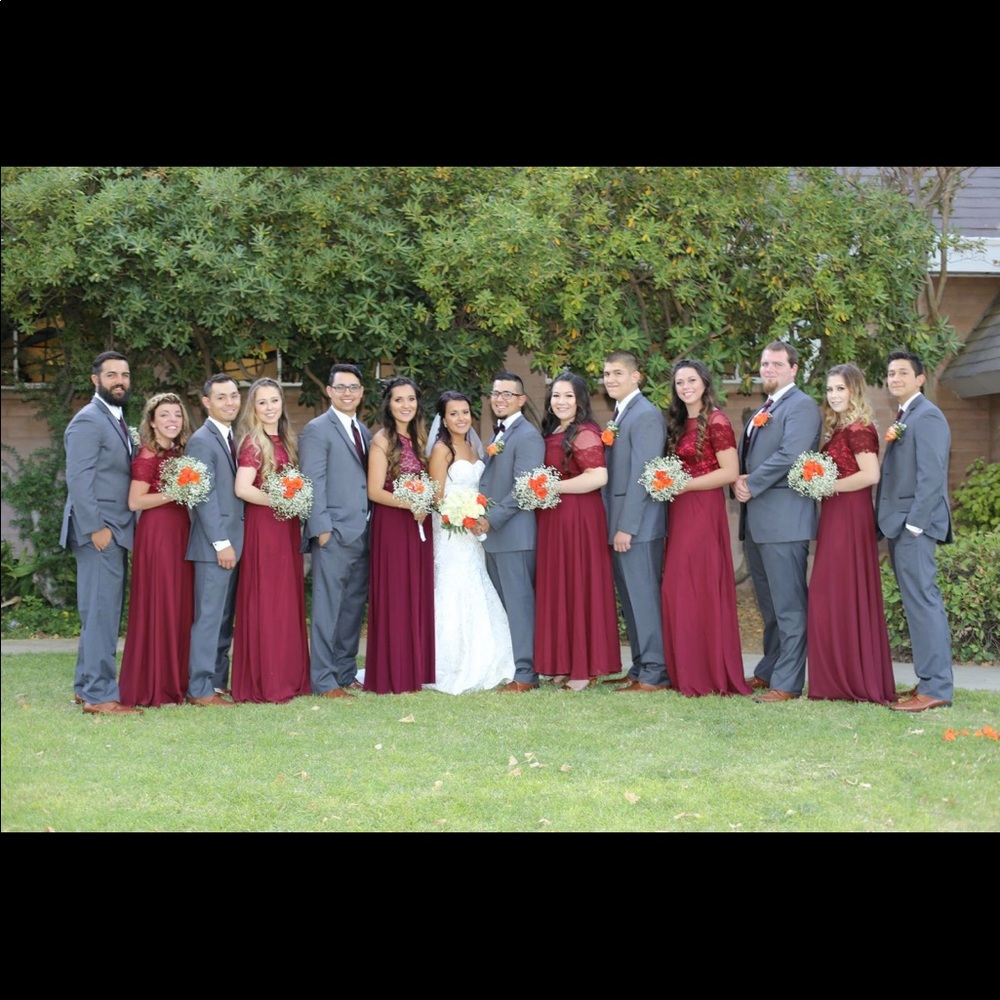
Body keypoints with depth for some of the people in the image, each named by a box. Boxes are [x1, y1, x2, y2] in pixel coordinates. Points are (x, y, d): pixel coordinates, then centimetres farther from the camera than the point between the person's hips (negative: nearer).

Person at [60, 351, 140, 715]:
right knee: (101, 613, -8)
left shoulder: (116, 421, 18)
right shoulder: (88, 421, -11)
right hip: (99, 533, -10)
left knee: (104, 613, 14)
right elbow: (78, 478, -18)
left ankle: (86, 685, 22)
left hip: (115, 533, 10)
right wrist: (96, 528, -21)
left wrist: (117, 529, 15)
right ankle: (99, 695, -5)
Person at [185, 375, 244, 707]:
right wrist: (221, 542, -17)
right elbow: (204, 496, -14)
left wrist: (233, 542, 5)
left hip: (235, 541, 8)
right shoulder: (201, 441, -9)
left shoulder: (235, 438, 16)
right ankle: (200, 689, -1)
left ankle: (219, 682, 18)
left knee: (225, 618, 11)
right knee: (209, 617, -5)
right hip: (214, 545, -8)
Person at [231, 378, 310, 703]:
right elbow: (242, 488, -19)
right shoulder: (253, 442, -9)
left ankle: (288, 677, 17)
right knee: (266, 600, -4)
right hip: (263, 526, -8)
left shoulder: (284, 440, 14)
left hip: (287, 528, 8)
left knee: (288, 600, 10)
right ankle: (265, 683, 1)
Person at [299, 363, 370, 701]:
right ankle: (324, 681, -1)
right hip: (334, 533, -7)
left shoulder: (363, 431, 17)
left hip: (362, 533, 7)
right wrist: (322, 528, -15)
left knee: (354, 607, 12)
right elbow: (313, 483, -10)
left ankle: (346, 673, 21)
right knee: (328, 607, -4)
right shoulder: (317, 430, -5)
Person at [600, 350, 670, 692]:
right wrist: (614, 525, 13)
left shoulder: (646, 415, -13)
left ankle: (655, 674, 0)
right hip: (619, 524, 9)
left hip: (638, 525, -9)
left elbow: (642, 475, -18)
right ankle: (640, 668, 21)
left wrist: (626, 527, -20)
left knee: (644, 598, -5)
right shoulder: (619, 416, 16)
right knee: (630, 600, 13)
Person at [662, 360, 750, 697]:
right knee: (678, 590, 5)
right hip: (680, 514, 8)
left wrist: (683, 485, -14)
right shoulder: (679, 423, 16)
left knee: (702, 590, -5)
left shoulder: (716, 421, -8)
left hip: (704, 512, -8)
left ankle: (711, 676, 2)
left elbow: (730, 472, -13)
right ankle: (687, 673, 11)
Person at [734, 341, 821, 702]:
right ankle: (768, 670, 25)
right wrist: (738, 481, -1)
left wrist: (751, 485, -14)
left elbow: (789, 455, -19)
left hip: (784, 518, -9)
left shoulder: (802, 406, -7)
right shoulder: (762, 411, 21)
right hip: (756, 519, 9)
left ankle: (788, 682, -3)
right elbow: (746, 456, 21)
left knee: (788, 605, -6)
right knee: (769, 604, 16)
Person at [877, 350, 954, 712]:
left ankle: (935, 688, -6)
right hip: (902, 526, 10)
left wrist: (914, 524, -20)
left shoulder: (926, 416, -11)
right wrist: (897, 524, 12)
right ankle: (929, 681, 17)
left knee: (923, 602, -9)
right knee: (920, 603, 11)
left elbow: (931, 476, -18)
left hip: (915, 525, -10)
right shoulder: (904, 418, 19)